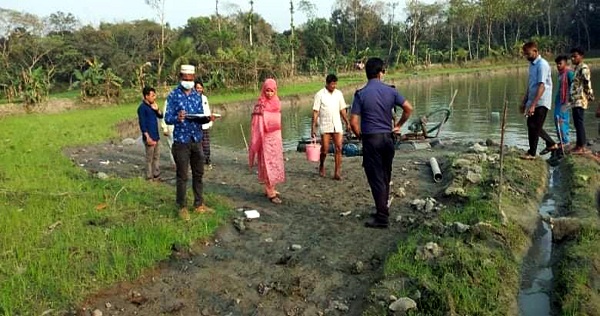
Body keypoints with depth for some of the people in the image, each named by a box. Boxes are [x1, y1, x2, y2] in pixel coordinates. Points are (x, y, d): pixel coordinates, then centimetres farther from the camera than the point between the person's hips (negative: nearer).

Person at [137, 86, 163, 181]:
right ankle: (149, 178, 7)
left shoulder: (152, 106, 12)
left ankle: (156, 176, 24)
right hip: (149, 137, -8)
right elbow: (142, 124, -16)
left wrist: (157, 109, -4)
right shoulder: (142, 107, -12)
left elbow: (160, 116, 16)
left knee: (157, 156, 14)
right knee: (149, 158, -1)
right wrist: (148, 137, -21)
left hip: (156, 136, 8)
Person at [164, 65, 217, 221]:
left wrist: (207, 119, -12)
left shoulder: (197, 95, 8)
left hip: (197, 140, 5)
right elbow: (167, 118, -9)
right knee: (182, 176, 2)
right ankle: (182, 207, 14)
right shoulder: (173, 95, -5)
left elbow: (199, 118, 10)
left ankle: (199, 204, 24)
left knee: (198, 174, 12)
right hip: (181, 141, -5)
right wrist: (178, 118, -31)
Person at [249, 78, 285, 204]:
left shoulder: (276, 103, 8)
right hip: (265, 138, -7)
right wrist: (257, 142, -16)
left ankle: (270, 189, 22)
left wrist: (279, 138, 14)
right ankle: (270, 192, -1)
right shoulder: (260, 105, -10)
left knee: (275, 163, 11)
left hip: (276, 138, 7)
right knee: (268, 164, -4)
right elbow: (257, 125, -12)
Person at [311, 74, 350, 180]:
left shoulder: (339, 94, 7)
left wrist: (347, 122, 11)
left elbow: (342, 110, 15)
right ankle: (321, 165, 28)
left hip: (337, 125, 3)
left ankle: (337, 173, -2)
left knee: (338, 148, -5)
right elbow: (315, 112, -6)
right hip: (325, 126, -3)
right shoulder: (320, 94, -5)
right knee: (325, 149, -1)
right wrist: (313, 127, -11)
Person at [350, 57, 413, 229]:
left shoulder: (361, 94, -9)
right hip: (388, 137, 4)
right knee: (385, 177, 16)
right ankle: (383, 211, 28)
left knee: (376, 178, -1)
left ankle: (382, 218, 1)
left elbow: (354, 122, -13)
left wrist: (359, 136, 5)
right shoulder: (390, 91, 1)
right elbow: (409, 108, -2)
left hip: (371, 139, -4)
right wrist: (398, 125, 10)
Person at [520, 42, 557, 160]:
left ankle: (532, 153, 6)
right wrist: (524, 102, 19)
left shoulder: (542, 64, -16)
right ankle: (551, 144, 27)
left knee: (534, 127, -4)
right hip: (532, 101, 9)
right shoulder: (532, 64, 13)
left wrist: (533, 105, -28)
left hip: (541, 102, -9)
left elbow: (541, 86, -23)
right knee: (531, 125, 13)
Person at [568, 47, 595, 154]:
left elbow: (587, 82, -16)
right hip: (575, 100, 10)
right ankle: (580, 145, 18)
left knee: (579, 122, -9)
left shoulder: (583, 68, -10)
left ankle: (581, 146, -8)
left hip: (580, 100, -10)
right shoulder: (577, 68, 18)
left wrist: (590, 96, -14)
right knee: (577, 122, 12)